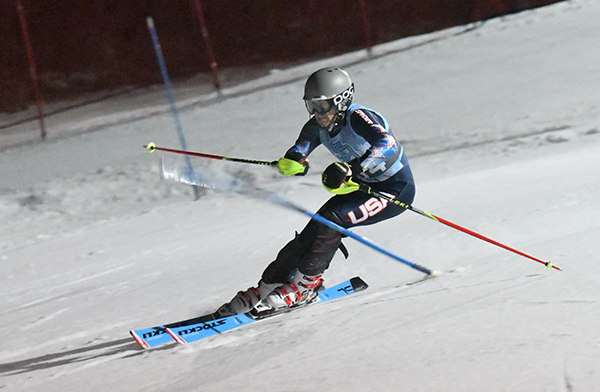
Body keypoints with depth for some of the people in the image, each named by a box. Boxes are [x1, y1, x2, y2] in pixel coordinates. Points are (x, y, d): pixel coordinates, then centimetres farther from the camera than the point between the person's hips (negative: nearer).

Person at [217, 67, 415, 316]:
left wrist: (350, 170, -55)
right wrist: (293, 161, -37)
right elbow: (290, 162, -11)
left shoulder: (357, 118, -27)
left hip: (396, 189, -7)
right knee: (314, 231, -7)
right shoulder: (318, 126, -5)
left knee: (331, 219, -25)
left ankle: (305, 285, -13)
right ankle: (266, 288, -1)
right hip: (363, 185, 7)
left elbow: (390, 147, -43)